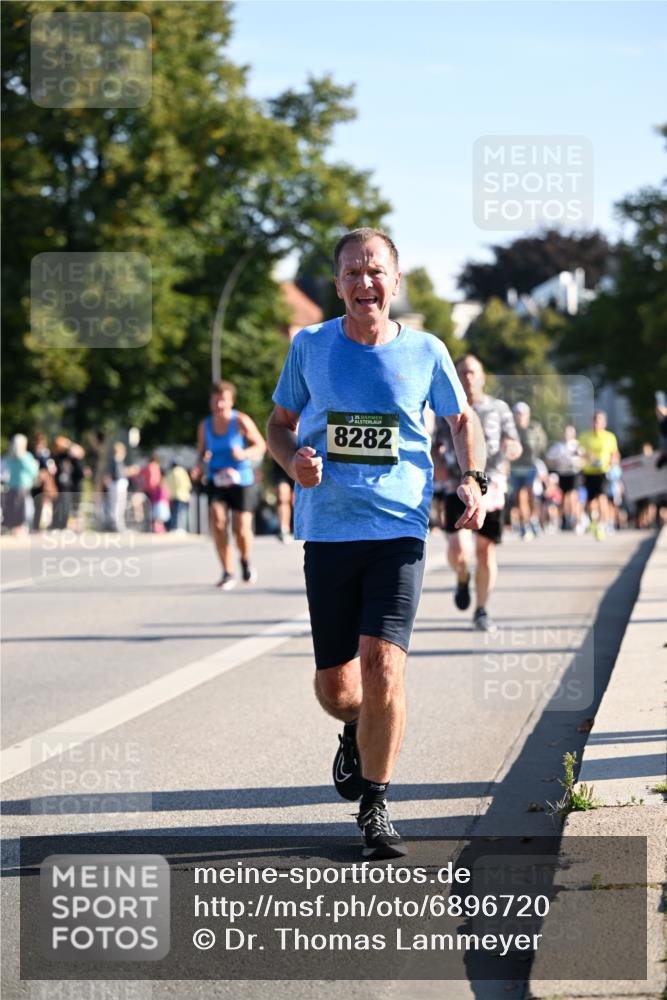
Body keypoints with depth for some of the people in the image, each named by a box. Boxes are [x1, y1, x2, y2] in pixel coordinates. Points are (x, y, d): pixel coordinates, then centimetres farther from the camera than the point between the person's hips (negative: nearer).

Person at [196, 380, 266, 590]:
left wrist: (245, 454, -24)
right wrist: (203, 459, -10)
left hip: (241, 480, -3)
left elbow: (260, 445, -4)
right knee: (218, 523, -17)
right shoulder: (205, 426, 3)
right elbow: (201, 451, 14)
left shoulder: (241, 421, -9)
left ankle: (246, 562, 28)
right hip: (216, 481, 3)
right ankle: (228, 573, -10)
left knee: (241, 529, -6)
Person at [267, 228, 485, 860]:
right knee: (335, 686, 4)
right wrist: (294, 461, -8)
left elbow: (459, 419, 19)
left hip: (399, 529, -1)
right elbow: (280, 424, 15)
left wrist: (471, 480, 2)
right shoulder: (309, 346, 4)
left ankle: (374, 807, -1)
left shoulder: (425, 352, 3)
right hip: (327, 529, 1)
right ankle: (356, 733, 43)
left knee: (382, 664, -17)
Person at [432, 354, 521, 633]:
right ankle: (462, 578, 18)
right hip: (458, 487, 0)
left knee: (486, 549, 1)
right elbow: (435, 447, 18)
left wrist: (512, 448, -16)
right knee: (458, 548, -17)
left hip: (491, 487, 0)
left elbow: (515, 447, 8)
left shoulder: (498, 408, 7)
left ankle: (481, 611, 14)